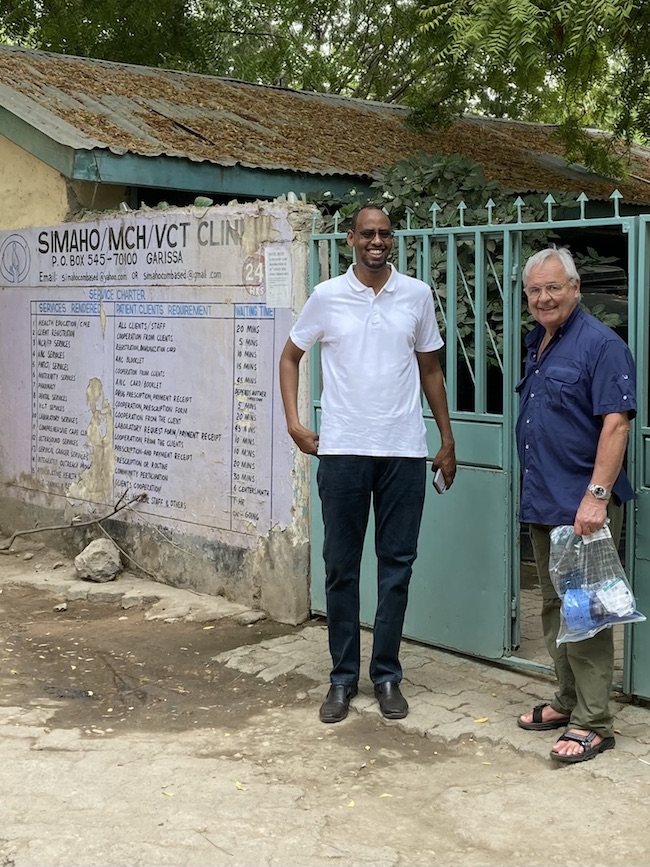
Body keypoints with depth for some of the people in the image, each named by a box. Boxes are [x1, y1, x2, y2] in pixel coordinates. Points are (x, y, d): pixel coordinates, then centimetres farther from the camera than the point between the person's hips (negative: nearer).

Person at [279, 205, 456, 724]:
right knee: (341, 566, 5)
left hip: (404, 451, 1)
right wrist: (294, 422, 2)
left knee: (397, 564, 6)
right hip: (342, 449, -1)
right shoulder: (327, 297, 1)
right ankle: (343, 677, 17)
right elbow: (290, 357, 12)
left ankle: (387, 675, 18)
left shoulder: (417, 295, 4)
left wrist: (447, 439, 11)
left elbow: (430, 369, 12)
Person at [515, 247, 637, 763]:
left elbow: (616, 423, -19)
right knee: (555, 609, 16)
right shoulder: (537, 345, 15)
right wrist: (533, 491, 18)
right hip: (542, 504, 9)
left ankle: (593, 723, 3)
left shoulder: (600, 345, -12)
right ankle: (569, 702, 29)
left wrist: (597, 495, -25)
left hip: (583, 507, -9)